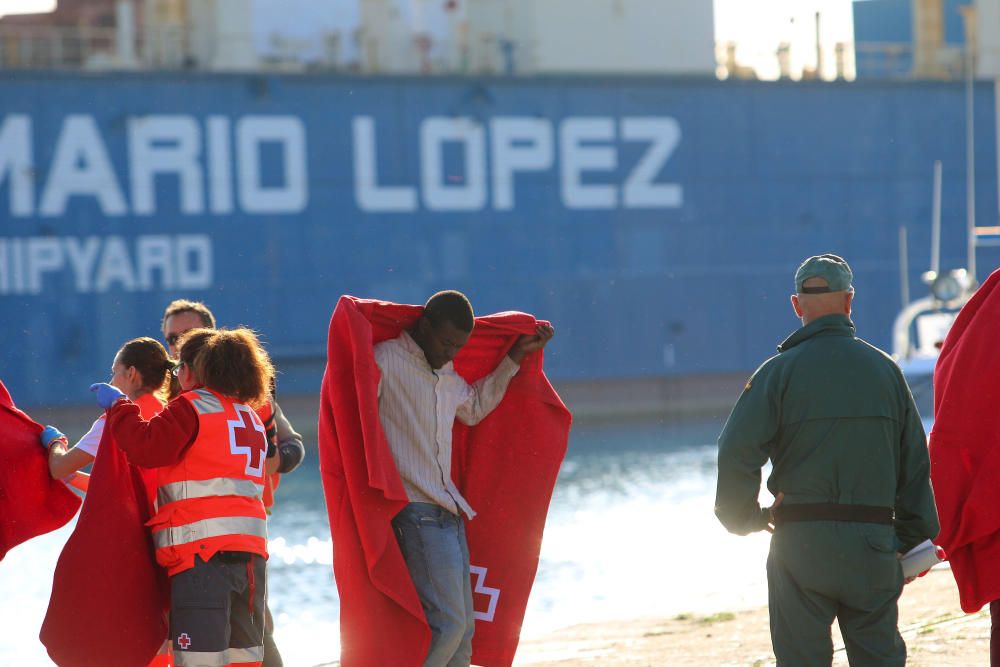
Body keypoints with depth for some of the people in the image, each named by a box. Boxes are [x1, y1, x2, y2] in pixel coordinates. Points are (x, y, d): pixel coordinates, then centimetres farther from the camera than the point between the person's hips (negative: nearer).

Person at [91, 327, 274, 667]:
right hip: (250, 548, 7)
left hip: (202, 549, -7)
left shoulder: (191, 406, -2)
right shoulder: (250, 416, 21)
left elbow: (146, 446, -12)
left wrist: (117, 406, 2)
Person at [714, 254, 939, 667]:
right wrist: (913, 538, 14)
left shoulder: (779, 371, -3)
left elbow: (736, 452, -12)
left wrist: (744, 518, 3)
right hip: (873, 547, 2)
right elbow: (915, 460, 8)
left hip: (800, 540, -2)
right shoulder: (885, 370, 7)